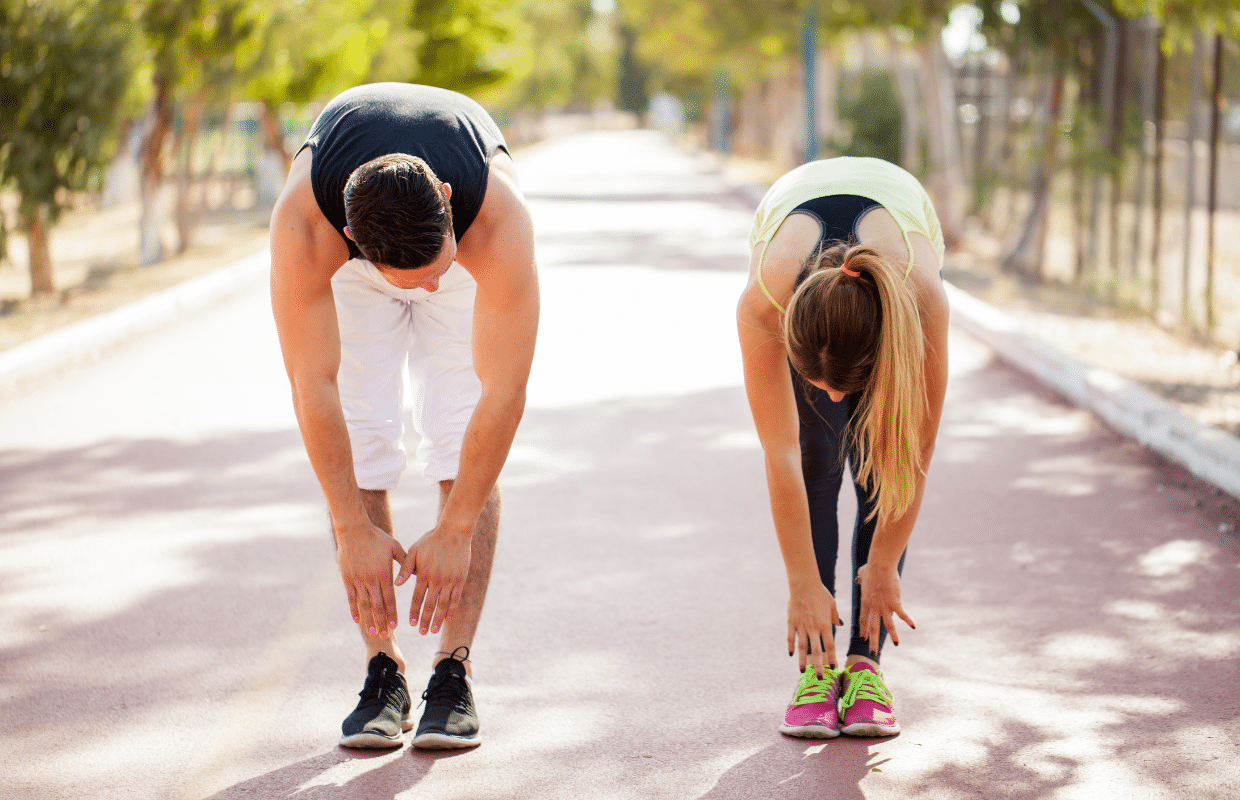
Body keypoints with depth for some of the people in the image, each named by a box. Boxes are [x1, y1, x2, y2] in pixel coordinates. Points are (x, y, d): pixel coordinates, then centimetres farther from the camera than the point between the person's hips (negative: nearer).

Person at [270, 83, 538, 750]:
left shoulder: (501, 218, -43)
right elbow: (313, 383, -34)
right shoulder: (301, 220, -42)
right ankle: (383, 670, -5)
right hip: (350, 267, 1)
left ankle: (454, 672, -10)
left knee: (466, 446, -15)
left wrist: (455, 532, -34)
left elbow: (504, 389, -37)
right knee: (355, 447, -13)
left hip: (472, 243, 0)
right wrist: (354, 531, -31)